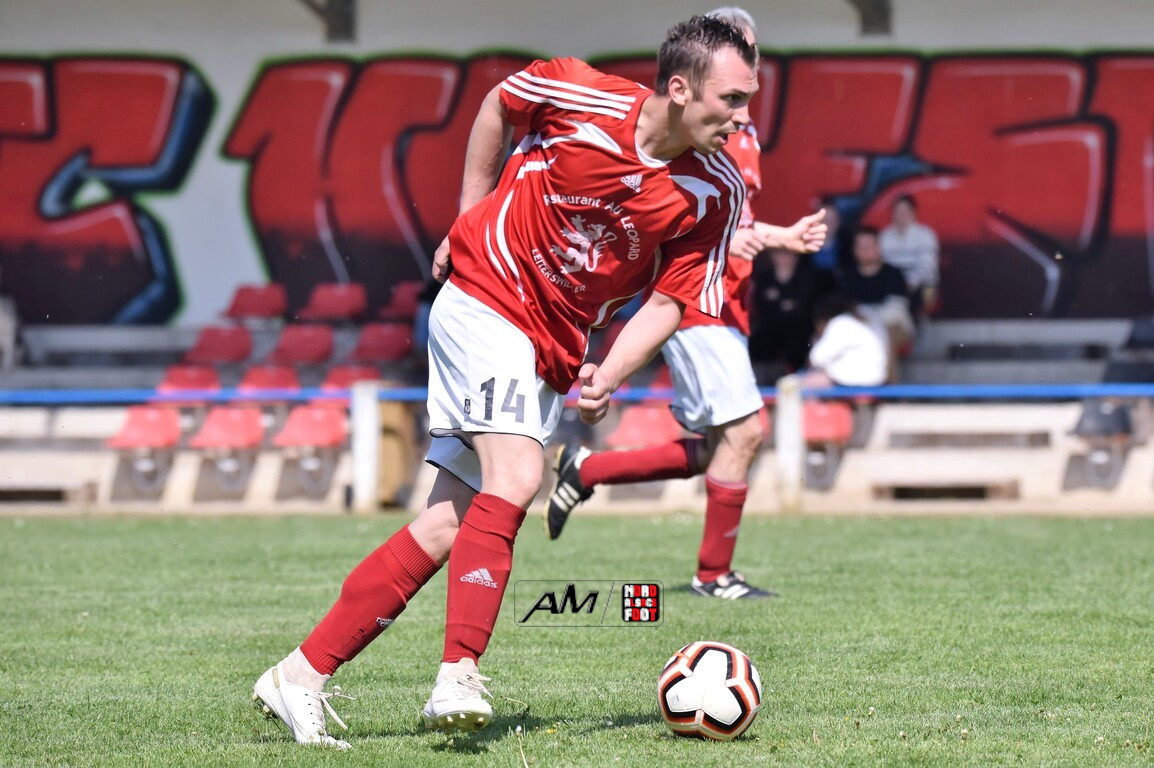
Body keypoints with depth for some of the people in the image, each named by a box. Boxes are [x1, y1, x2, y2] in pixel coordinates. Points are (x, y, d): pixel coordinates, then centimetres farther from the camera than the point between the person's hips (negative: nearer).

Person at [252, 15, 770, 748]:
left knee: (449, 525, 2)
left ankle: (302, 674, 7)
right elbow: (499, 105, 4)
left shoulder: (718, 192, -7)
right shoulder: (583, 96, -16)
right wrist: (470, 220, 8)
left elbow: (669, 301, -5)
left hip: (554, 352, 5)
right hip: (485, 302, -5)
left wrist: (606, 376, -20)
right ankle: (460, 676, -29)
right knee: (515, 477, -26)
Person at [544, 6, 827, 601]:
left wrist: (785, 237, 15)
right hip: (693, 300, -10)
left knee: (713, 450, 9)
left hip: (726, 302, 10)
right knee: (744, 430, -11)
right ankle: (714, 575, 0)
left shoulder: (742, 133, 19)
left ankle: (585, 469, 22)